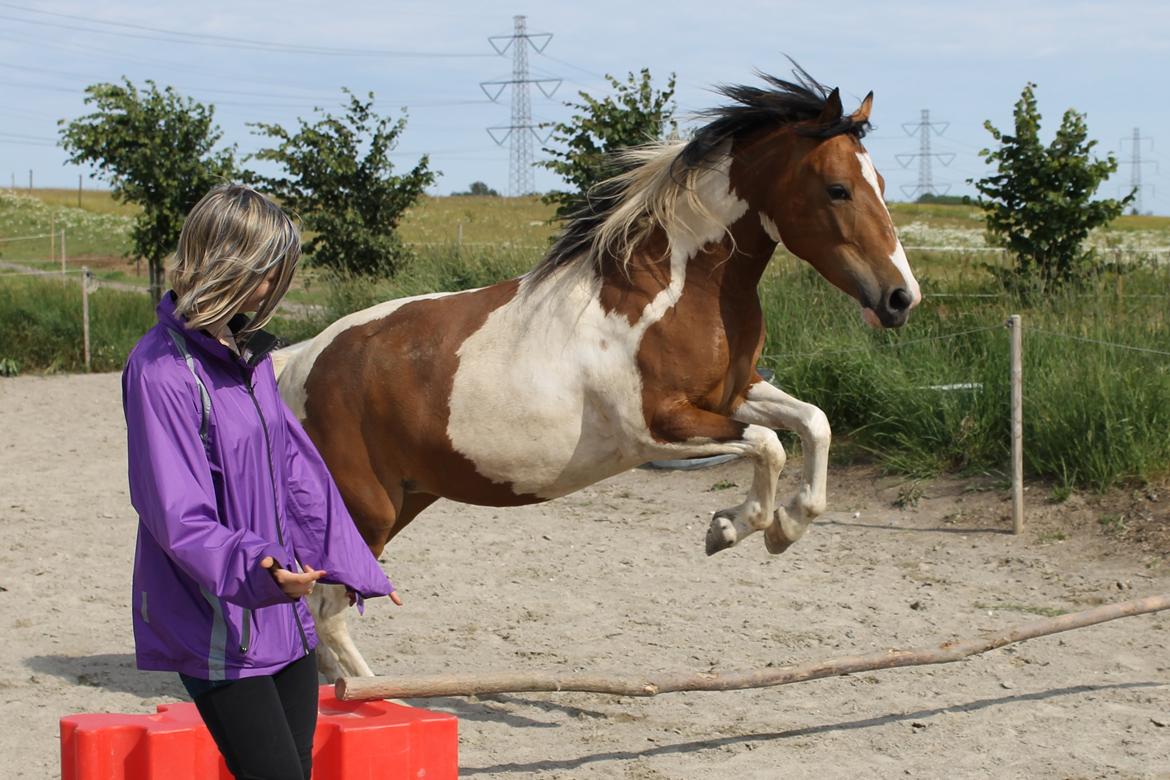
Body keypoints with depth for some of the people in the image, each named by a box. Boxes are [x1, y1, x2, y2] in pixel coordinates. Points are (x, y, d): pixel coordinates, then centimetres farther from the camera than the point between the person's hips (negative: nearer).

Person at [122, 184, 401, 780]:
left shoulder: (249, 353, 10)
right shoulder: (163, 369, -16)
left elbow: (296, 469, 19)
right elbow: (178, 516, -22)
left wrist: (353, 565, 22)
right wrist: (254, 567, -37)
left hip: (284, 616, 8)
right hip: (218, 631, -8)